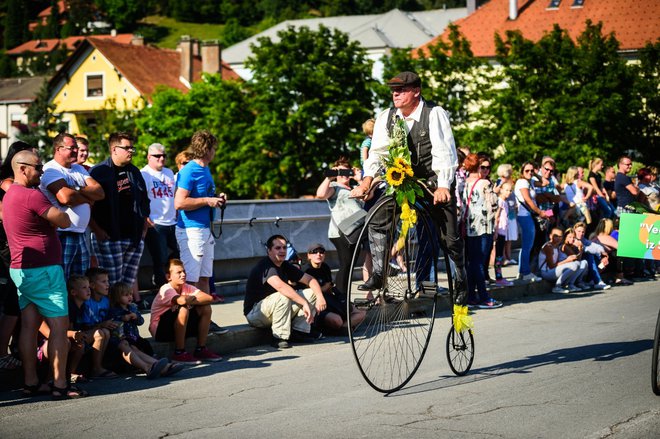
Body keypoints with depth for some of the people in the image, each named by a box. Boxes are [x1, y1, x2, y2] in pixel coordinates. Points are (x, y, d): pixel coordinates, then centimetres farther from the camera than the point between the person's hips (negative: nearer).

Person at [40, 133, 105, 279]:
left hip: (80, 234, 8)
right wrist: (88, 198, -5)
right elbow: (65, 197, -25)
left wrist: (78, 191, -13)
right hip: (62, 235, -8)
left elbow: (100, 192, 5)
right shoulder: (51, 170, -10)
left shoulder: (78, 169, 16)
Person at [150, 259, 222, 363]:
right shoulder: (166, 289, -21)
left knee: (206, 308, -5)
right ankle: (179, 353, -23)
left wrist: (190, 300, -25)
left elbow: (209, 298, -15)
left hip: (181, 328, 7)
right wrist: (192, 298, -19)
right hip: (160, 330, -7)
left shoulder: (186, 287, -2)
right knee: (183, 309, -32)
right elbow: (182, 301, -41)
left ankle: (201, 349, 0)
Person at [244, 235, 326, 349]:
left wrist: (320, 297, -14)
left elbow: (310, 280, 6)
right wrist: (305, 303, -41)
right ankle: (279, 337, -25)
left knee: (311, 293, -3)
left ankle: (299, 331, -8)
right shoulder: (265, 266, -21)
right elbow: (280, 286, -38)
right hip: (255, 313, -8)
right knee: (283, 297, -37)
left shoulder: (285, 266, 6)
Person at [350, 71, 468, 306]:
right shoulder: (386, 117, -2)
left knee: (448, 237, -2)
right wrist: (367, 180, -19)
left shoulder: (435, 114, -16)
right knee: (377, 219, -13)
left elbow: (444, 152, -21)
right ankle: (378, 274, -2)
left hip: (435, 182, -4)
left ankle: (461, 282, 20)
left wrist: (443, 187, -31)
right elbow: (378, 151, -5)